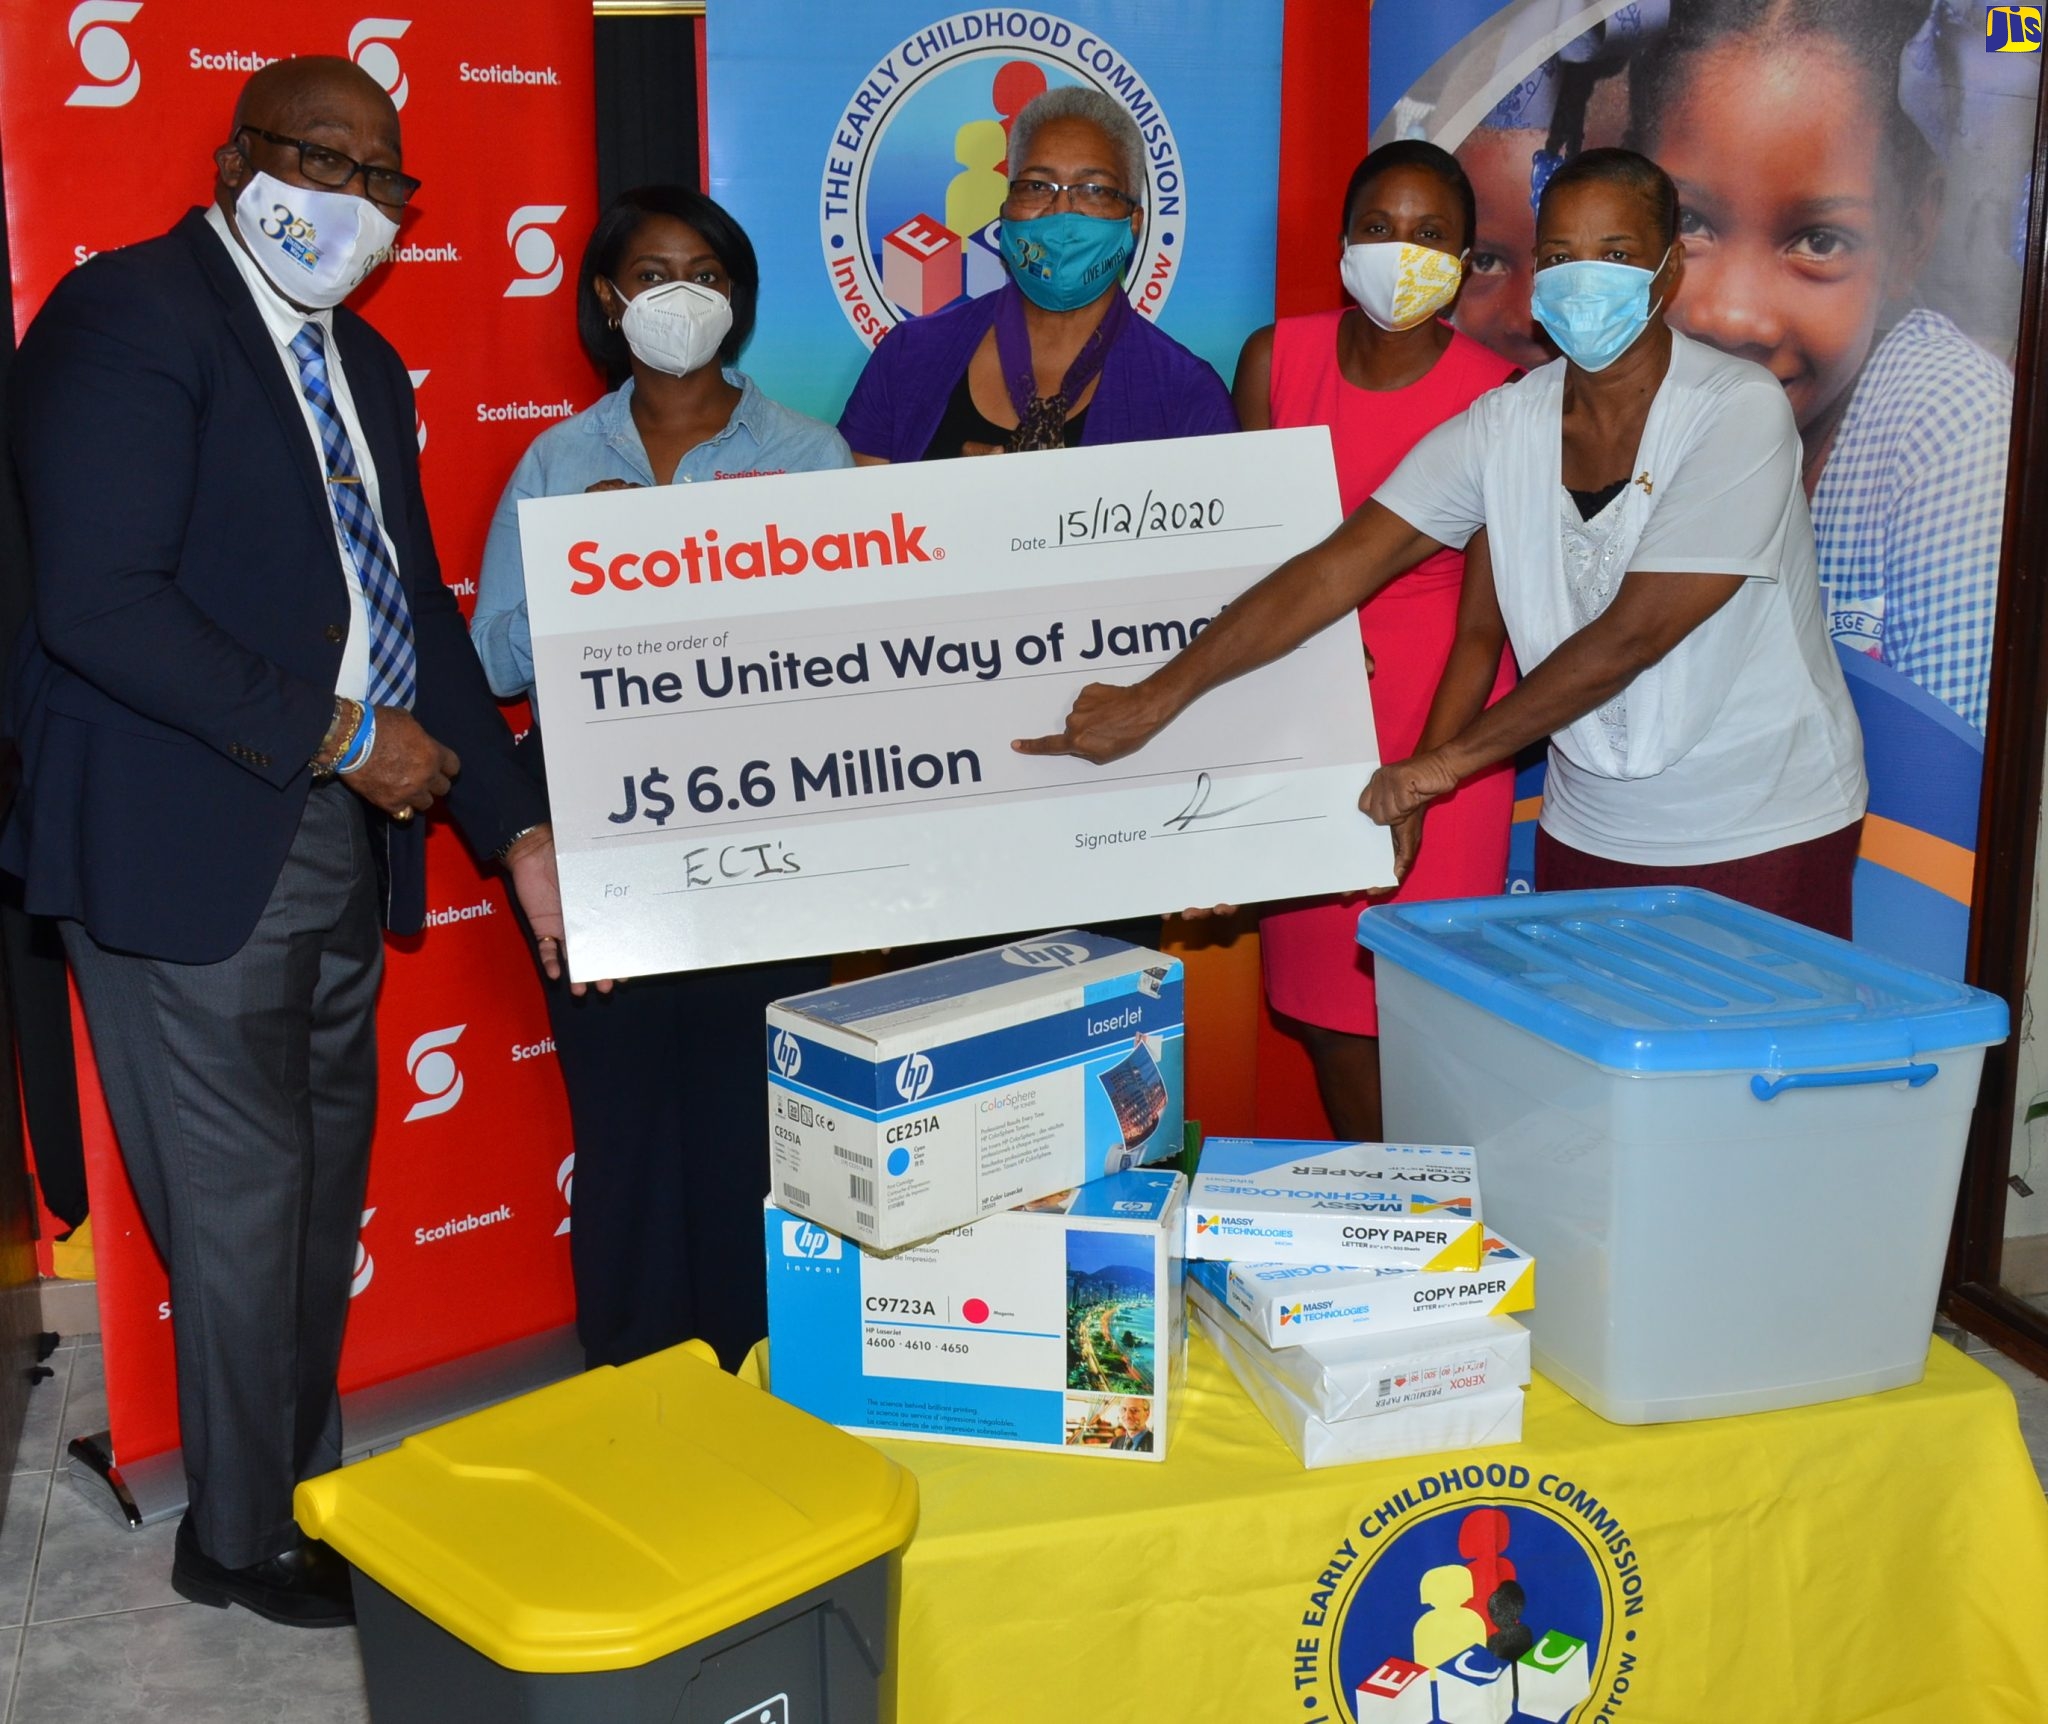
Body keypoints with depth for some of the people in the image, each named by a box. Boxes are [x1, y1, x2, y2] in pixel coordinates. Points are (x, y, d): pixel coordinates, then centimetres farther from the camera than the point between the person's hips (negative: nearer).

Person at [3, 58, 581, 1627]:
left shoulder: (365, 364, 15)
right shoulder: (128, 316, -11)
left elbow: (417, 607, 15)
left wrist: (517, 826, 7)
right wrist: (338, 732, -18)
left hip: (341, 845, 8)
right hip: (193, 847, -8)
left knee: (324, 1187, 16)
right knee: (243, 1199, 3)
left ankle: (303, 1491, 33)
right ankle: (245, 1538, 22)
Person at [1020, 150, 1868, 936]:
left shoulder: (1738, 410, -16)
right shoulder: (1504, 425, -2)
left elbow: (1632, 636, -20)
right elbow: (1337, 570, -8)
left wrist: (1449, 757, -14)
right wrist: (1154, 697, -15)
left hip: (1758, 835, -4)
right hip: (1588, 832, 4)